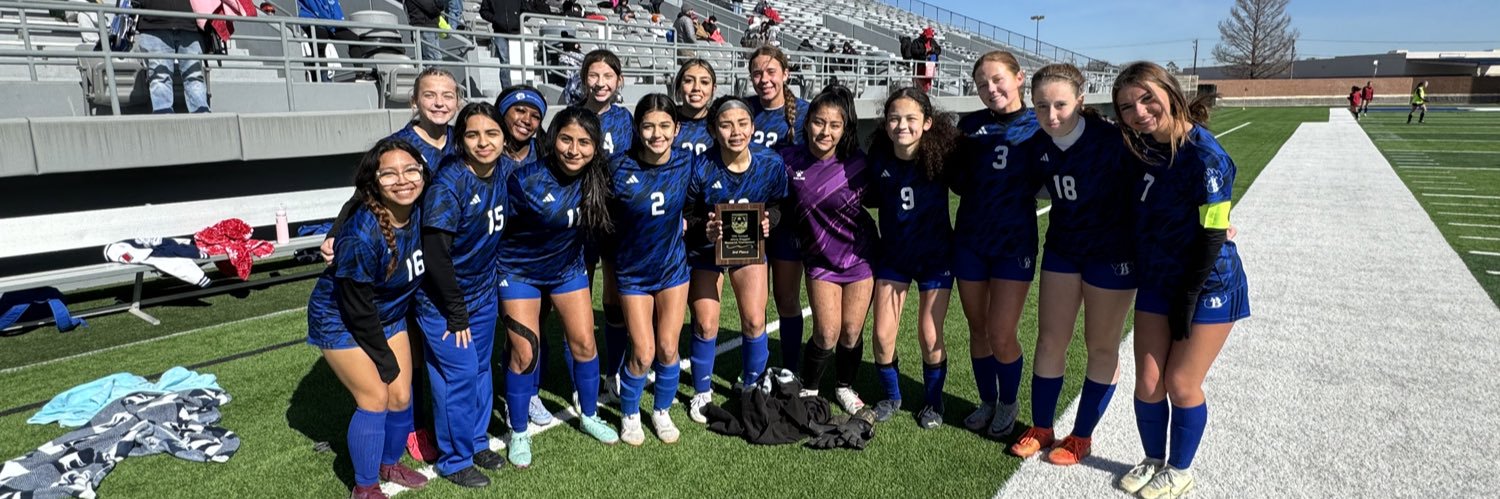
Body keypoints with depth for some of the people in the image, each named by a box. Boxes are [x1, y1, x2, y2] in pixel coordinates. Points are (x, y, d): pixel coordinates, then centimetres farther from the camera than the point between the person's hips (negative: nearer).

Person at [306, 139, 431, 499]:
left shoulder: (421, 214, -17)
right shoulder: (362, 234, -34)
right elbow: (358, 308, -25)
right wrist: (385, 360, -14)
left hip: (388, 316, 6)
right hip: (341, 320, -6)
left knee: (401, 395, 8)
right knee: (375, 399, -6)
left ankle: (390, 464, 34)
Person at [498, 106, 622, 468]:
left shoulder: (597, 178, -16)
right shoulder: (526, 180, -29)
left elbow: (601, 225, 3)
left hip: (568, 268, 4)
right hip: (520, 272, -3)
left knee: (584, 343, 7)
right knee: (524, 353, -1)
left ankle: (589, 416, 30)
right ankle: (518, 434, 19)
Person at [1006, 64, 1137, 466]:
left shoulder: (1111, 141, -24)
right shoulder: (1036, 144, -9)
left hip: (1112, 253, -4)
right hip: (1062, 248, 5)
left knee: (1101, 347, 9)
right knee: (1049, 341, 9)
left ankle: (1082, 437, 24)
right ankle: (1041, 429, 25)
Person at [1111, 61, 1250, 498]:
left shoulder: (1205, 157, -22)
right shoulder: (1142, 146, -1)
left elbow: (1213, 236, -19)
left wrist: (1187, 299, -15)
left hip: (1208, 285, -6)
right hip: (1156, 281, 6)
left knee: (1181, 384, 5)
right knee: (1148, 383, 8)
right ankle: (1154, 461, 31)